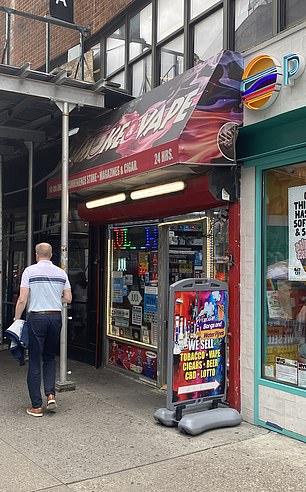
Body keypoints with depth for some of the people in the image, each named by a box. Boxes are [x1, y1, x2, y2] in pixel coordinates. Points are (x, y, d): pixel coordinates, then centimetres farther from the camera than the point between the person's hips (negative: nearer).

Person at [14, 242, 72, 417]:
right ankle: (51, 394, 6)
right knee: (50, 357, 20)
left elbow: (22, 300, -8)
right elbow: (68, 299, 7)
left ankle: (37, 406, 9)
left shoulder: (30, 271, -5)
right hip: (56, 317, 3)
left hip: (36, 317, -3)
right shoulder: (61, 272, 4)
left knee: (35, 362, 5)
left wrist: (16, 320, 2)